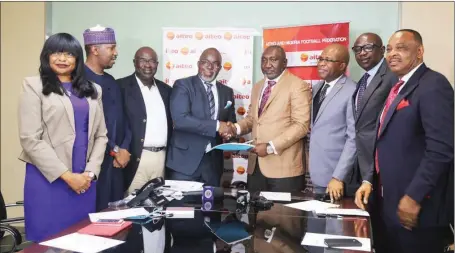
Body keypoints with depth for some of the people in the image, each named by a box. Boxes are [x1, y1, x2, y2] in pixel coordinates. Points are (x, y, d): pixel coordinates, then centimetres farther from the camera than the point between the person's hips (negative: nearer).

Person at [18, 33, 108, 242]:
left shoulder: (92, 90, 12)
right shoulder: (34, 86, -1)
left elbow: (100, 135, 9)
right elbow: (30, 139, -9)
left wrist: (90, 172, -4)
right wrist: (67, 175, -12)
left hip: (85, 180, 4)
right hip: (48, 179, -4)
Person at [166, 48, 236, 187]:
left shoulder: (227, 91, 11)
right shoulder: (183, 85, -5)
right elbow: (180, 119, -18)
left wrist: (230, 131, -9)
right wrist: (216, 125, -18)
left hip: (213, 161, 5)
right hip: (185, 159, -4)